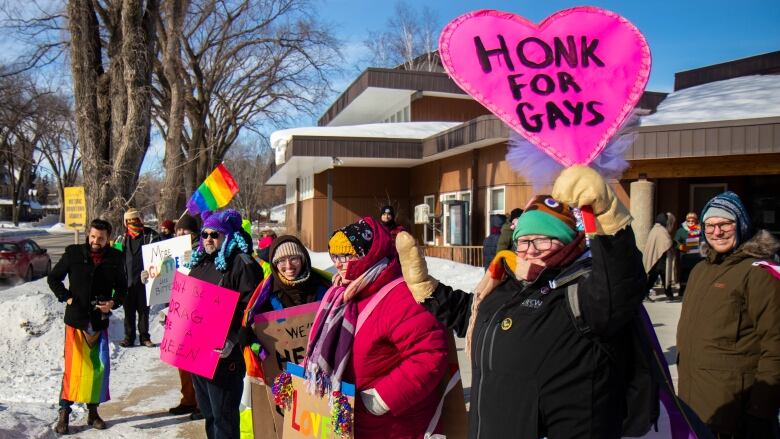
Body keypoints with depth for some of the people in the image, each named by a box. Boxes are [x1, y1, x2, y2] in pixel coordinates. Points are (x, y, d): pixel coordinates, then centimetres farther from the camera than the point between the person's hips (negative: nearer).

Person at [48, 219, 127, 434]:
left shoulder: (114, 258, 1)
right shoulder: (74, 253, -3)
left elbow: (122, 287, 10)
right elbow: (53, 278, 7)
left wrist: (113, 303, -8)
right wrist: (66, 298, -6)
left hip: (100, 321, 2)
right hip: (76, 319, -2)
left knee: (100, 366, 4)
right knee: (73, 365, -2)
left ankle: (93, 411, 19)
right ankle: (64, 412, 12)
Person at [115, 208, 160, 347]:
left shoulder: (150, 236, -1)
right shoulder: (122, 238, 9)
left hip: (143, 280, -2)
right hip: (127, 280, 2)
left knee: (144, 311, 8)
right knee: (129, 311, 9)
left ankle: (144, 337, 17)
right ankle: (129, 337, 18)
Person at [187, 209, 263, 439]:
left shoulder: (242, 264, -13)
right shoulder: (200, 262, 14)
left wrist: (232, 339, -28)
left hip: (224, 354, -8)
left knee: (223, 416, 1)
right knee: (207, 410, 22)